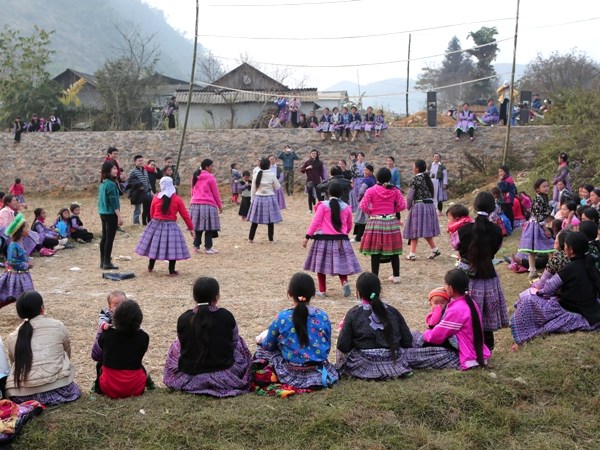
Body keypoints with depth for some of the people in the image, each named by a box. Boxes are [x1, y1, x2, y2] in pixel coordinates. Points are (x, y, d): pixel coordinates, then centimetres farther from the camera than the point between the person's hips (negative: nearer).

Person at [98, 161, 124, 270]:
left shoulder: (102, 183, 11)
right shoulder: (111, 184, -17)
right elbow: (114, 201, -19)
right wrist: (119, 216, -18)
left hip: (103, 213, 9)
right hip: (111, 214, -9)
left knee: (104, 237, 13)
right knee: (110, 238, -4)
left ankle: (103, 261, 18)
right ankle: (107, 263, -1)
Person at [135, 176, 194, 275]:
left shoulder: (156, 198, 0)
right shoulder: (177, 199, -4)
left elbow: (151, 213, 10)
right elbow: (185, 215, -2)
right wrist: (191, 227, 5)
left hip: (156, 224, 3)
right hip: (171, 226, -3)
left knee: (154, 245, 15)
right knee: (172, 248, 2)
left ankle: (150, 267, 28)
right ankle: (172, 271, 2)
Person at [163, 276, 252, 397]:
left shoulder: (183, 319, -8)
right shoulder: (226, 316, -9)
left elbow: (184, 346, 8)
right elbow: (234, 341, 6)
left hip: (190, 379, 1)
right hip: (225, 378, -1)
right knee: (239, 343, 24)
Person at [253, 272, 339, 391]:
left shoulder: (282, 318, -13)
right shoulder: (323, 316, -6)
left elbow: (268, 345, 1)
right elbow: (327, 347, 5)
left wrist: (262, 340, 25)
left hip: (293, 375, -4)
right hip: (320, 373, 4)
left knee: (263, 349, 20)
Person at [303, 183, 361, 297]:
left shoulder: (323, 205, -7)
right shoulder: (346, 207, 4)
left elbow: (315, 222, -9)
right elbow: (349, 226, 14)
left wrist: (307, 237, -5)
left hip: (324, 239, -2)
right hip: (341, 240, 3)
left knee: (321, 264, 9)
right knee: (341, 263, 12)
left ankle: (322, 291, 12)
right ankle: (345, 282, -14)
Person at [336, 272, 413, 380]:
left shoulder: (353, 314, -6)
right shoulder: (393, 312, 2)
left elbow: (343, 346, -9)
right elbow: (407, 341, 5)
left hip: (364, 367, -3)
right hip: (394, 366, 3)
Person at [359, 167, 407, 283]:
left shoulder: (371, 190, -6)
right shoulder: (395, 190, 0)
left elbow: (363, 206, -12)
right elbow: (402, 205, -1)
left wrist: (370, 212, 6)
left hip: (375, 222, -2)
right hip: (391, 222, 2)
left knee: (375, 251, 2)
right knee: (393, 251, 12)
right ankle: (396, 276, 20)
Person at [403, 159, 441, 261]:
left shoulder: (415, 179, -11)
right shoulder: (427, 178, 9)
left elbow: (410, 196, -13)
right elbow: (431, 193, 8)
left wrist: (408, 206, 5)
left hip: (419, 206, -7)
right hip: (430, 205, 7)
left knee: (414, 230, 1)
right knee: (426, 230, 17)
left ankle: (412, 254, 3)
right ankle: (435, 250, 16)